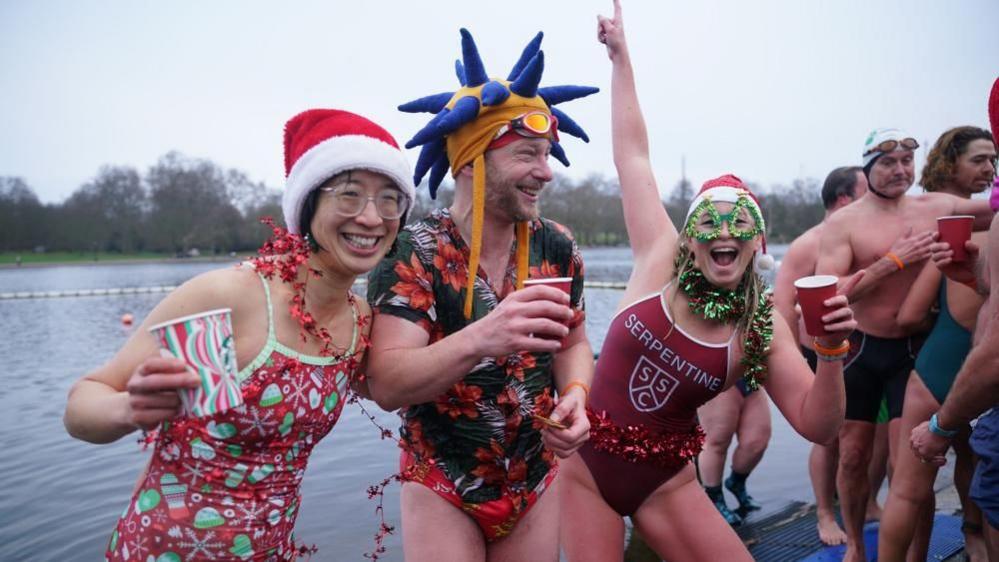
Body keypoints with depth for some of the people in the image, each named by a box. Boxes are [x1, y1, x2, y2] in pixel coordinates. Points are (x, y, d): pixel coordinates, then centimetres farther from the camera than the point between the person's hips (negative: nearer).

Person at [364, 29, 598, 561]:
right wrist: (478, 340, -43)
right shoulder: (412, 252, -18)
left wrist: (575, 395, -15)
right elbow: (386, 385, -25)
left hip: (536, 483, 4)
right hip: (442, 489, -4)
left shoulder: (557, 248, -5)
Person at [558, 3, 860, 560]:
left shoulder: (764, 327, -5)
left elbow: (817, 426, -7)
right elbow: (633, 154, -6)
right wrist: (620, 55, -1)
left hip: (665, 483, 2)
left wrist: (833, 354, -25)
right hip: (587, 463, -1)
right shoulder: (661, 261, -9)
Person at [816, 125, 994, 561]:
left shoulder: (937, 208, 1)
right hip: (859, 350, -1)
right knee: (853, 457, 10)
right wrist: (895, 261, -21)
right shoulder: (842, 223, -8)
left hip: (913, 350, 2)